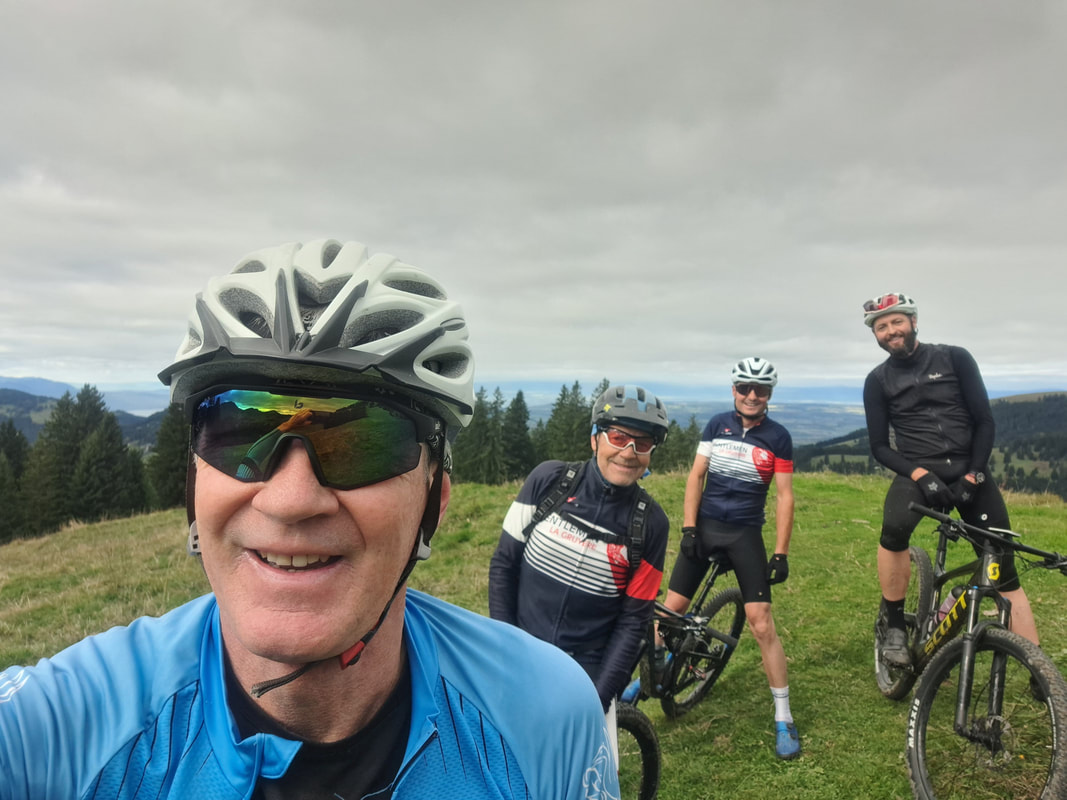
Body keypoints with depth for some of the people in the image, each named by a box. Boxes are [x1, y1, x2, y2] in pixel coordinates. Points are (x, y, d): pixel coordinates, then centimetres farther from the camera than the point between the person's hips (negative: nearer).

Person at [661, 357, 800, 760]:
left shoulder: (778, 437, -3)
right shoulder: (717, 424, 2)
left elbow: (784, 496, -2)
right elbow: (696, 476, 3)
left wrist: (781, 553, -7)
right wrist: (688, 528, -5)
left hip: (746, 534, -2)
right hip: (705, 526, 2)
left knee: (762, 624, -6)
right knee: (671, 609, 1)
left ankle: (784, 719, 8)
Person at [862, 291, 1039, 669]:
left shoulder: (955, 358, 2)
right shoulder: (877, 380, 4)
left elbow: (985, 422, 0)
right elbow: (879, 446, 1)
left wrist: (973, 476, -10)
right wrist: (919, 473, -16)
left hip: (970, 472, 1)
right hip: (918, 472, -1)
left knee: (1005, 571, -2)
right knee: (894, 528, -32)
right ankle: (895, 627, -15)